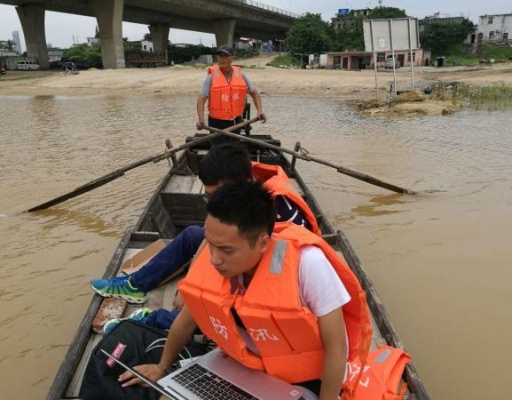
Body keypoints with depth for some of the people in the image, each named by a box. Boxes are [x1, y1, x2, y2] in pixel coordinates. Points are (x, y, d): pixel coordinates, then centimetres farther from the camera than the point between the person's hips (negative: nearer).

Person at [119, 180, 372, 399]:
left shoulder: (307, 263, -34)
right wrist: (162, 368, 14)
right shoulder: (214, 258, -19)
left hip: (305, 379, -3)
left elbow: (336, 346, -22)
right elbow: (187, 318, 0)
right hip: (246, 367, 4)